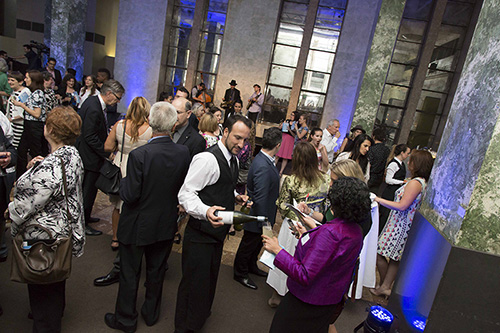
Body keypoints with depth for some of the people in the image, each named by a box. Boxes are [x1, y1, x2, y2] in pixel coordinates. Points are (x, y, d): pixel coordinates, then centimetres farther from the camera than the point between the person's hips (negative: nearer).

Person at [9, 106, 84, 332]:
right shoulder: (73, 155, -5)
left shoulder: (49, 168, -34)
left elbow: (26, 206, -24)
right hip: (64, 228, 9)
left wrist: (13, 225, -4)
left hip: (43, 236, -9)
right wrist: (34, 169, -9)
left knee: (42, 289, 15)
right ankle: (56, 312, 54)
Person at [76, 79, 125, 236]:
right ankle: (82, 224, 19)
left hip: (86, 154, 10)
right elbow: (90, 137, -26)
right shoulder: (94, 109, -26)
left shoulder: (92, 100, 5)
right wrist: (108, 154, -22)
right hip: (91, 157, -10)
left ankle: (83, 217, 38)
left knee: (86, 189, 22)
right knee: (88, 190, 4)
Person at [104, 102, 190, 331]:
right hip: (166, 224, 4)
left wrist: (124, 178, -3)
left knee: (129, 274, 18)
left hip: (138, 225, -4)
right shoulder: (183, 153, -14)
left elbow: (129, 195, -22)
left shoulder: (139, 155, -27)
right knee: (156, 271, 23)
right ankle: (151, 314, 44)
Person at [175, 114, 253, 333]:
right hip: (200, 235, -9)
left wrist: (236, 197, 4)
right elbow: (185, 194, -24)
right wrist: (206, 211, -40)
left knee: (209, 279, 25)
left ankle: (201, 314, 50)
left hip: (218, 233, 9)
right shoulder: (207, 159, -22)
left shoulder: (234, 159, 9)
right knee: (194, 282, 6)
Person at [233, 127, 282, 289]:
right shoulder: (263, 167, -34)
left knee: (257, 243, 28)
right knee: (249, 244, 14)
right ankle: (240, 273, 37)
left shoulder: (263, 158, -2)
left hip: (263, 215, 9)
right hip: (258, 215, -9)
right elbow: (260, 199, -30)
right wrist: (263, 222, -21)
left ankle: (251, 266, 51)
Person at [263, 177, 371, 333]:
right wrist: (308, 236, 12)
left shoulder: (330, 232, -33)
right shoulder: (356, 231, -4)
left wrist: (277, 250, -25)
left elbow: (304, 276, -32)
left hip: (308, 302, -8)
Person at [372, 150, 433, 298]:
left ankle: (383, 287, 15)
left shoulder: (415, 183, -19)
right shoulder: (424, 183, 10)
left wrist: (379, 200, -18)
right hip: (405, 226, 10)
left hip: (399, 225, -10)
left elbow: (402, 206, -22)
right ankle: (386, 287, 20)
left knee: (380, 254, 1)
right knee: (395, 258, 13)